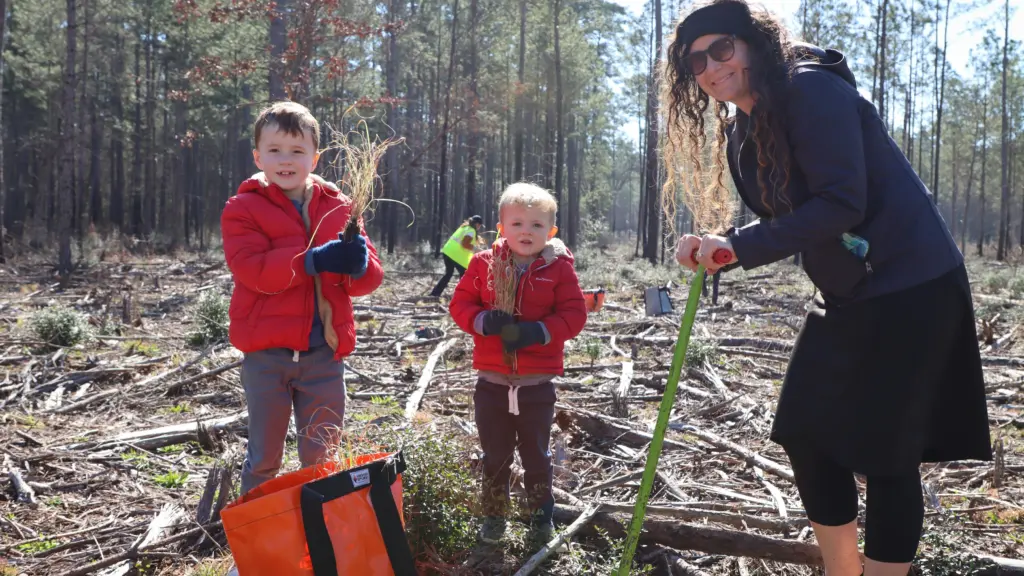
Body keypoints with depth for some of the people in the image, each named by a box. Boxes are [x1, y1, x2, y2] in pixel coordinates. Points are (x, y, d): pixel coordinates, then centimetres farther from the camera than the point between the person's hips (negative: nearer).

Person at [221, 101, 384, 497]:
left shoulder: (338, 208, 8)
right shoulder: (243, 209, -1)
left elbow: (369, 279, 3)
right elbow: (251, 269, -18)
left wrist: (358, 264, -21)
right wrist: (314, 260, -26)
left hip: (324, 352, 3)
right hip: (266, 351, -3)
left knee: (322, 457, 15)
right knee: (264, 457, 11)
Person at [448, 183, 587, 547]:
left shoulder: (559, 269, -6)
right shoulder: (484, 263, -2)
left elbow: (574, 314, -8)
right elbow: (460, 303, 1)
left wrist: (537, 332, -22)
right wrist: (484, 321, -20)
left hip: (537, 383, -1)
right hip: (492, 381, 1)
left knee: (536, 453, 14)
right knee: (495, 455, 14)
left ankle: (542, 516, 32)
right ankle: (494, 516, 30)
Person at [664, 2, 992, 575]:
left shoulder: (811, 89, -18)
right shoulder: (741, 134, 8)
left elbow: (842, 205, -26)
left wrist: (737, 246, -28)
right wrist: (718, 249, -4)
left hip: (911, 287, -9)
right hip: (847, 296, 9)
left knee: (885, 454, -3)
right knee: (807, 437, 11)